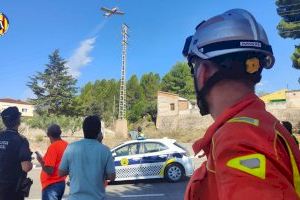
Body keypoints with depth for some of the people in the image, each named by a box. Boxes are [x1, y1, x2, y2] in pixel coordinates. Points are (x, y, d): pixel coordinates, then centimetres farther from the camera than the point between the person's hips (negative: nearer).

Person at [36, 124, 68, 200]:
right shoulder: (66, 145, 4)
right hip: (61, 183, 8)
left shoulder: (53, 147, -18)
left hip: (51, 185, -8)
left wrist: (40, 160, -8)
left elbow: (49, 171, -21)